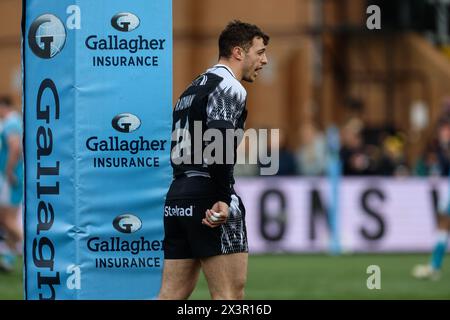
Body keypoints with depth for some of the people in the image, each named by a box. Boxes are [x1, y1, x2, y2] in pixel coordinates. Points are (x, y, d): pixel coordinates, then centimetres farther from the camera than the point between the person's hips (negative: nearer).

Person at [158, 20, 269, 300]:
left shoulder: (192, 90, 24)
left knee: (172, 295, 7)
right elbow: (219, 143, -21)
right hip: (207, 198, -9)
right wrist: (223, 199, -24)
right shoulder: (229, 87, -6)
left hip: (176, 197, 9)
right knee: (230, 296, -6)